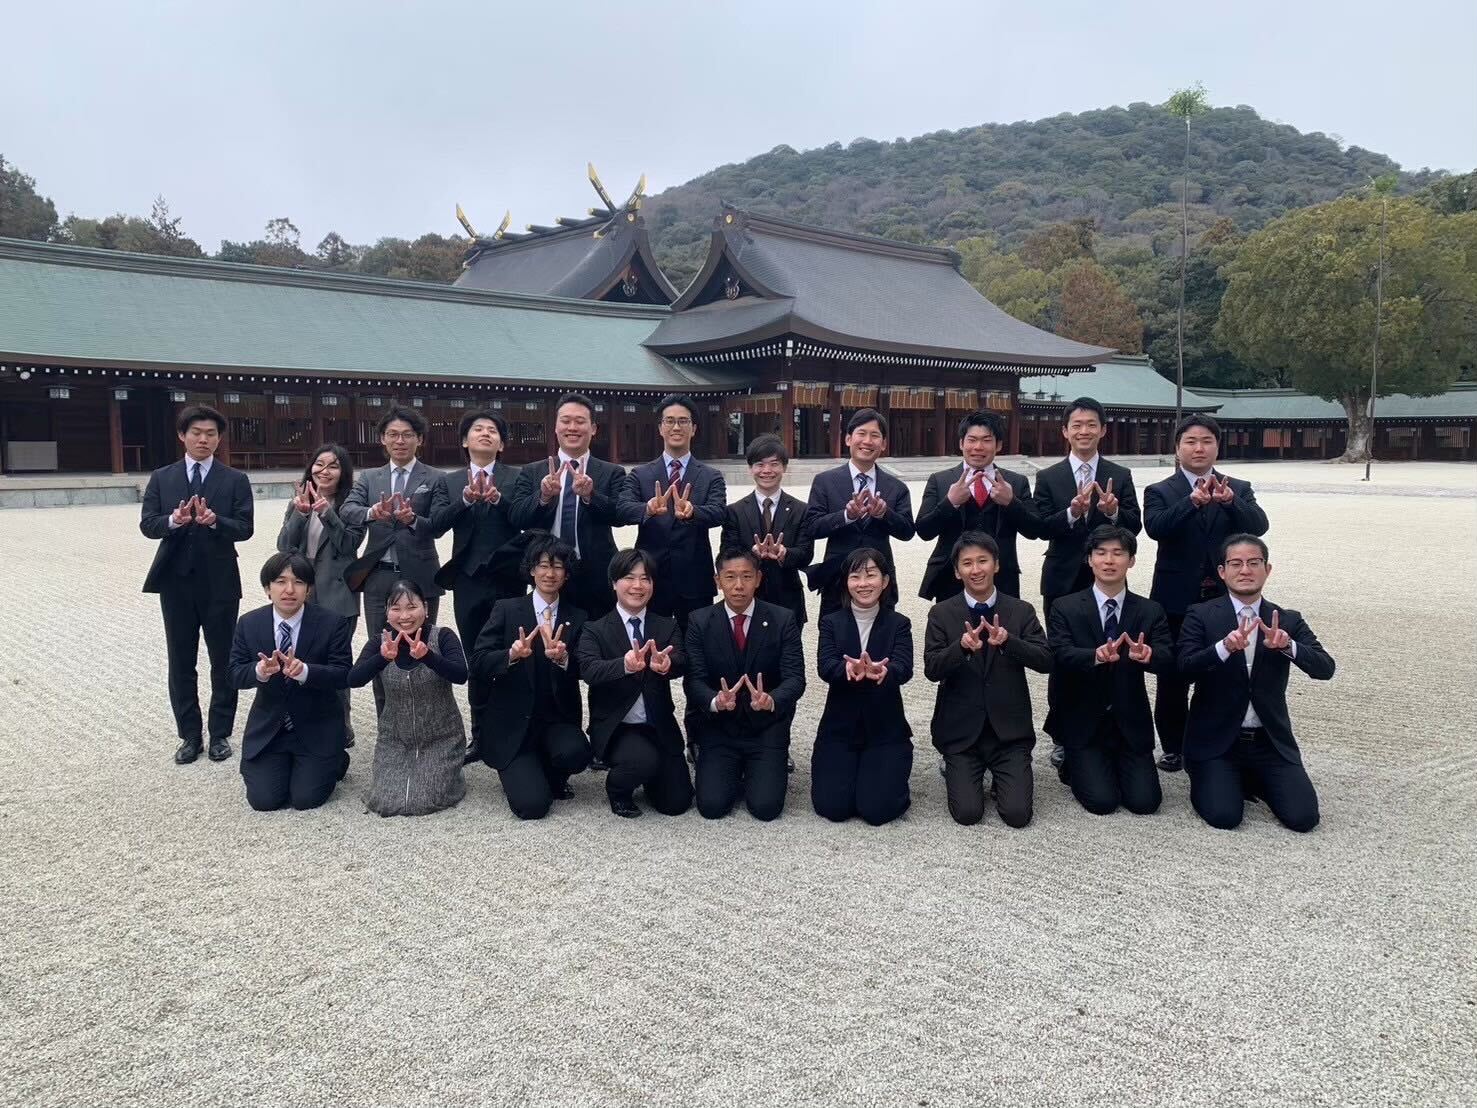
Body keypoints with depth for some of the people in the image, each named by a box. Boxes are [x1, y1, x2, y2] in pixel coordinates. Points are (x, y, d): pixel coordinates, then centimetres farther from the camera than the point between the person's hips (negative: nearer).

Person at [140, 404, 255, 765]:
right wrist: (174, 520, -21)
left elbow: (244, 528, -7)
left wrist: (215, 521, -26)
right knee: (181, 663, 8)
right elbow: (147, 524, -1)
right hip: (175, 581, 2)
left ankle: (220, 733, 17)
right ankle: (190, 735, 18)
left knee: (223, 661, 6)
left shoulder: (235, 479, 1)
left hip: (219, 582, -2)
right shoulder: (161, 478, 7)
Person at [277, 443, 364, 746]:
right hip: (301, 595, 4)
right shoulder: (298, 501, 10)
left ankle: (340, 729, 13)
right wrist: (300, 514, -13)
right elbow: (284, 546, 2)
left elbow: (350, 545, -12)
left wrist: (327, 513, -20)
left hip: (337, 597, -4)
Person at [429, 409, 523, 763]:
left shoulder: (517, 477, 5)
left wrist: (498, 498, -25)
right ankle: (481, 736, 18)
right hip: (468, 581, 2)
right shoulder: (451, 482, 11)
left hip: (507, 578, -2)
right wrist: (467, 499, -19)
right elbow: (436, 526, -4)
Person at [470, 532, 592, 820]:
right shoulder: (507, 610, 0)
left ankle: (550, 775, 6)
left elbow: (585, 672, -6)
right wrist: (512, 654, -29)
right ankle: (522, 774, 19)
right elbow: (478, 662, -9)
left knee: (575, 753, -31)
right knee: (532, 804, -18)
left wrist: (562, 658, -28)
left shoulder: (577, 618, 5)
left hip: (558, 720, 2)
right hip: (514, 724, -2)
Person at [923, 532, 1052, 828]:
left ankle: (1001, 778, 23)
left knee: (1018, 814, -10)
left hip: (1009, 729, 1)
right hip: (961, 730, 0)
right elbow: (931, 670, -10)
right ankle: (958, 771, 23)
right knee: (967, 813, -9)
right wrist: (962, 647, -30)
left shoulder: (1022, 611, 1)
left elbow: (1045, 661, -10)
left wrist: (1008, 641, -29)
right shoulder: (941, 613, -1)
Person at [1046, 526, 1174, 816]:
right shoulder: (1065, 608, -4)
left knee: (1145, 802, -8)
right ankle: (1074, 767, 20)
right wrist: (1096, 656, -40)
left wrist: (1148, 655, -36)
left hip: (1131, 724, 2)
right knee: (1103, 801, -13)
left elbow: (1168, 663, -11)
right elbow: (1060, 656, -19)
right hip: (1085, 724, -2)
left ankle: (1117, 767, 25)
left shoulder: (1150, 611, 2)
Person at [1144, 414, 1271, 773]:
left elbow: (1258, 526, -10)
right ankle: (1173, 747, 20)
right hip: (1177, 600, -1)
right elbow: (1155, 527, -19)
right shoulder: (1159, 491, 1)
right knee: (1172, 680, 6)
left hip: (1224, 599, 1)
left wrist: (1229, 501, -29)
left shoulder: (1239, 489, 7)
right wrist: (1192, 501, -33)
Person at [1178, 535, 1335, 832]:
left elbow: (1325, 668, -8)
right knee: (1224, 816, -19)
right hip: (1217, 741, -2)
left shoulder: (1288, 621, 4)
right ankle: (1216, 781, 17)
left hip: (1270, 742, 3)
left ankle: (1252, 780, 20)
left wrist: (1287, 646, -28)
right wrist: (1225, 647, -34)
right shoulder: (1201, 615, -3)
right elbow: (1186, 669, -16)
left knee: (1303, 817, -11)